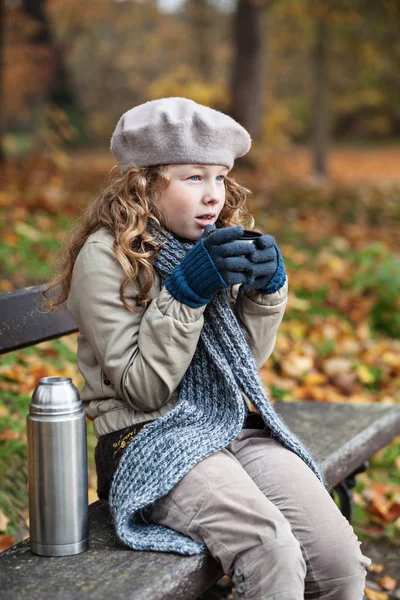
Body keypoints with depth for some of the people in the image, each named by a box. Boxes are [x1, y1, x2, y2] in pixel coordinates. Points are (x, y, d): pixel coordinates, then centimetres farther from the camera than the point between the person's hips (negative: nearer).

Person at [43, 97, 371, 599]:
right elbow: (143, 387, -13)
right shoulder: (106, 256, -9)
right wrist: (187, 290, -21)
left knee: (340, 558, -16)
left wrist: (266, 288, -2)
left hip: (234, 425, 6)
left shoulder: (220, 243, 10)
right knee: (273, 553, -30)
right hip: (151, 440, -6)